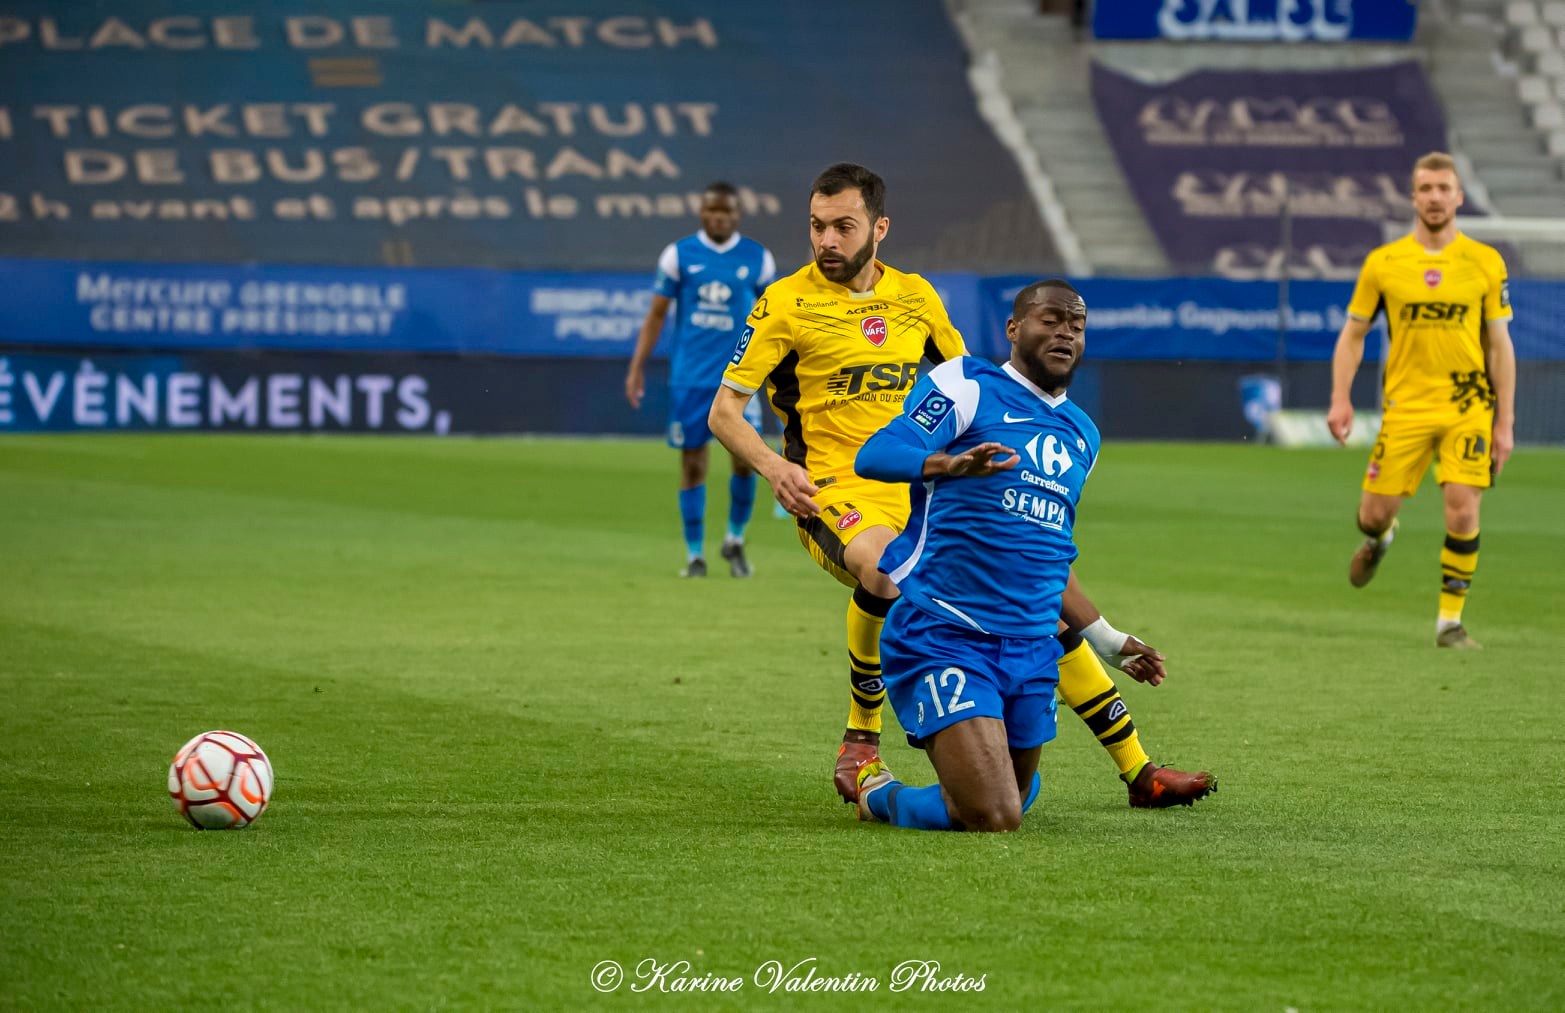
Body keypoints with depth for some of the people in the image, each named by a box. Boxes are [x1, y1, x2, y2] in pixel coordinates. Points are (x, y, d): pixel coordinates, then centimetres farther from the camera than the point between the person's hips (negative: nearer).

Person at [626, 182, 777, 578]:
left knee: (746, 459, -9)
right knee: (692, 461, 1)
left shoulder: (758, 259, 3)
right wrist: (637, 367, 1)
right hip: (689, 377, 0)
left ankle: (735, 540, 14)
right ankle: (695, 555, 11)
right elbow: (656, 314, 5)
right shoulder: (678, 255, 1)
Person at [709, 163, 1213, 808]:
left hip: (924, 488, 5)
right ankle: (860, 743, -20)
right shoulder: (787, 303, -2)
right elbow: (724, 411, -2)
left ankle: (1138, 772, 9)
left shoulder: (915, 296, 11)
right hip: (834, 490, -5)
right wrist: (773, 467, -20)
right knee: (884, 565, -40)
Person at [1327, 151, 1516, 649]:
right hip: (1406, 406, 1)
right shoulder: (1382, 263, 2)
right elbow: (1352, 334, 10)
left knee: (1463, 511, -13)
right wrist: (1340, 399, -2)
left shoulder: (1485, 263, 1)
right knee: (1374, 513, 0)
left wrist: (1505, 422, 1)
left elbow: (1500, 346, 5)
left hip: (1469, 406, -1)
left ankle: (1450, 620, 0)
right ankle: (1379, 538, 39)